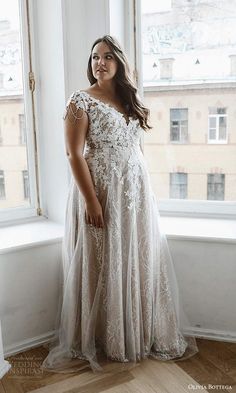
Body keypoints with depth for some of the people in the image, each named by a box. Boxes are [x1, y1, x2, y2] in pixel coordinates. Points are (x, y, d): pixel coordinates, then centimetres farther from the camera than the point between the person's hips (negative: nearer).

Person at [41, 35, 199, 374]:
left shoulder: (129, 99, 14)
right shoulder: (81, 100, -5)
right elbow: (74, 154, -12)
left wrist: (142, 192, 14)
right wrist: (92, 202, -18)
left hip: (136, 191, 6)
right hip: (101, 192, -6)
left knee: (139, 260, 11)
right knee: (103, 265, 3)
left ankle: (143, 334, 29)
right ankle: (101, 340, 23)